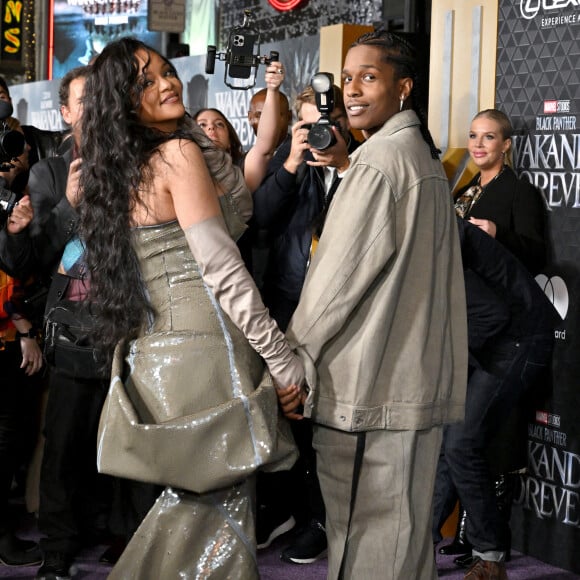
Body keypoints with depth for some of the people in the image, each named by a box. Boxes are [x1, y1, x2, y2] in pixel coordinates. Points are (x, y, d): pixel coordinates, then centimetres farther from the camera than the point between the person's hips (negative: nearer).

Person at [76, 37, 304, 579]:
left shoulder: (121, 169, 15)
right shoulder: (179, 154, -10)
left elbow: (235, 189, 23)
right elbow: (222, 269, -15)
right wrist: (285, 363, -12)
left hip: (152, 352, 9)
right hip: (204, 349, -9)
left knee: (190, 501, 18)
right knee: (222, 506, -1)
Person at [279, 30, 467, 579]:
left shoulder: (379, 160, -14)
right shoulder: (425, 157, 15)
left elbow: (338, 273, -16)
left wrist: (294, 359, -10)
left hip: (369, 387, -9)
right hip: (421, 381, 9)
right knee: (406, 527, 15)